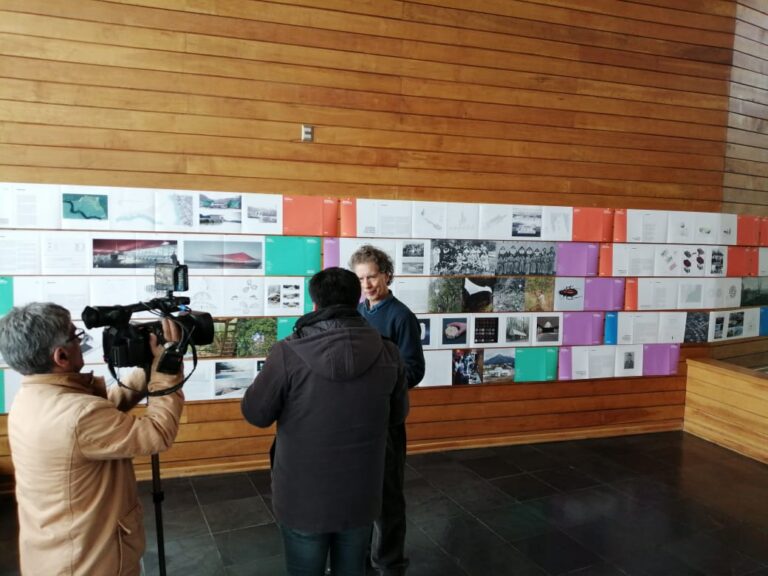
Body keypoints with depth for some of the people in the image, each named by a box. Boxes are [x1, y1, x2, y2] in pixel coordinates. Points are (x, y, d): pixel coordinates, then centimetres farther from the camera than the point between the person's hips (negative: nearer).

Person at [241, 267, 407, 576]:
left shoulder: (288, 353, -20)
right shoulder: (388, 354, -11)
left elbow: (255, 414, -7)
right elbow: (397, 415, 4)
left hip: (302, 499, -2)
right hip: (360, 497, 2)